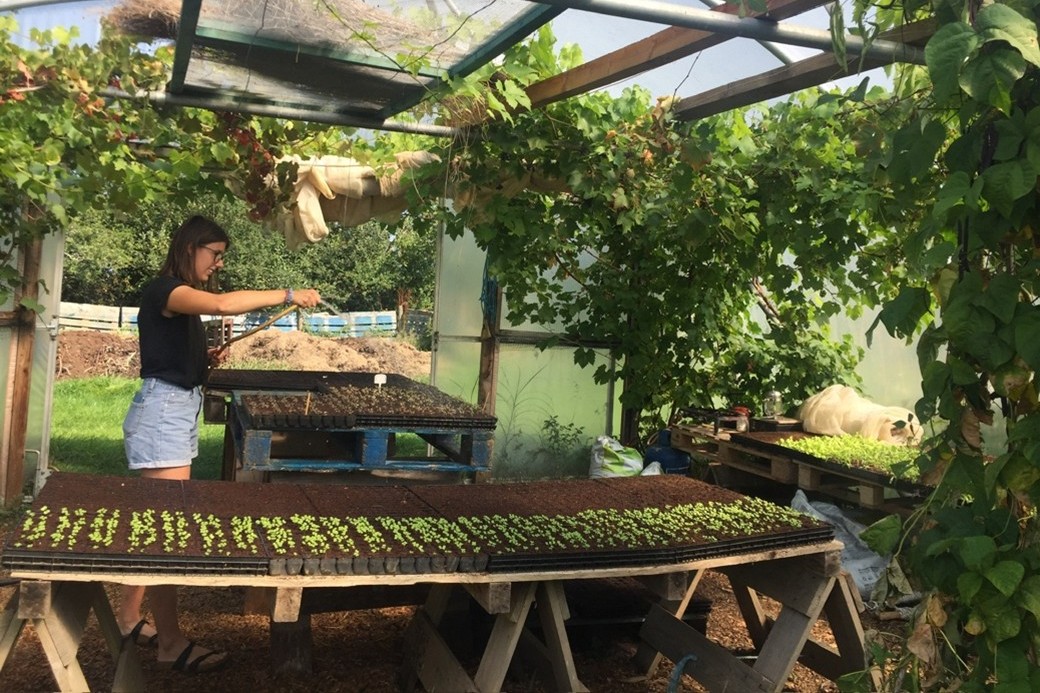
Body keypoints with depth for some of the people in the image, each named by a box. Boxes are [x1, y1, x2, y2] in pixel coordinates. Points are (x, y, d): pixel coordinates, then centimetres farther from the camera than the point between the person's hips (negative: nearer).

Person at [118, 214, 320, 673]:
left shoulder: (186, 299, 17)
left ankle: (129, 619, 24)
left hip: (181, 414, 10)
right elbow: (225, 304, -31)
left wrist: (205, 359, 6)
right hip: (161, 413, -10)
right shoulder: (163, 290, -13)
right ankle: (171, 644, -2)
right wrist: (288, 295, -27)